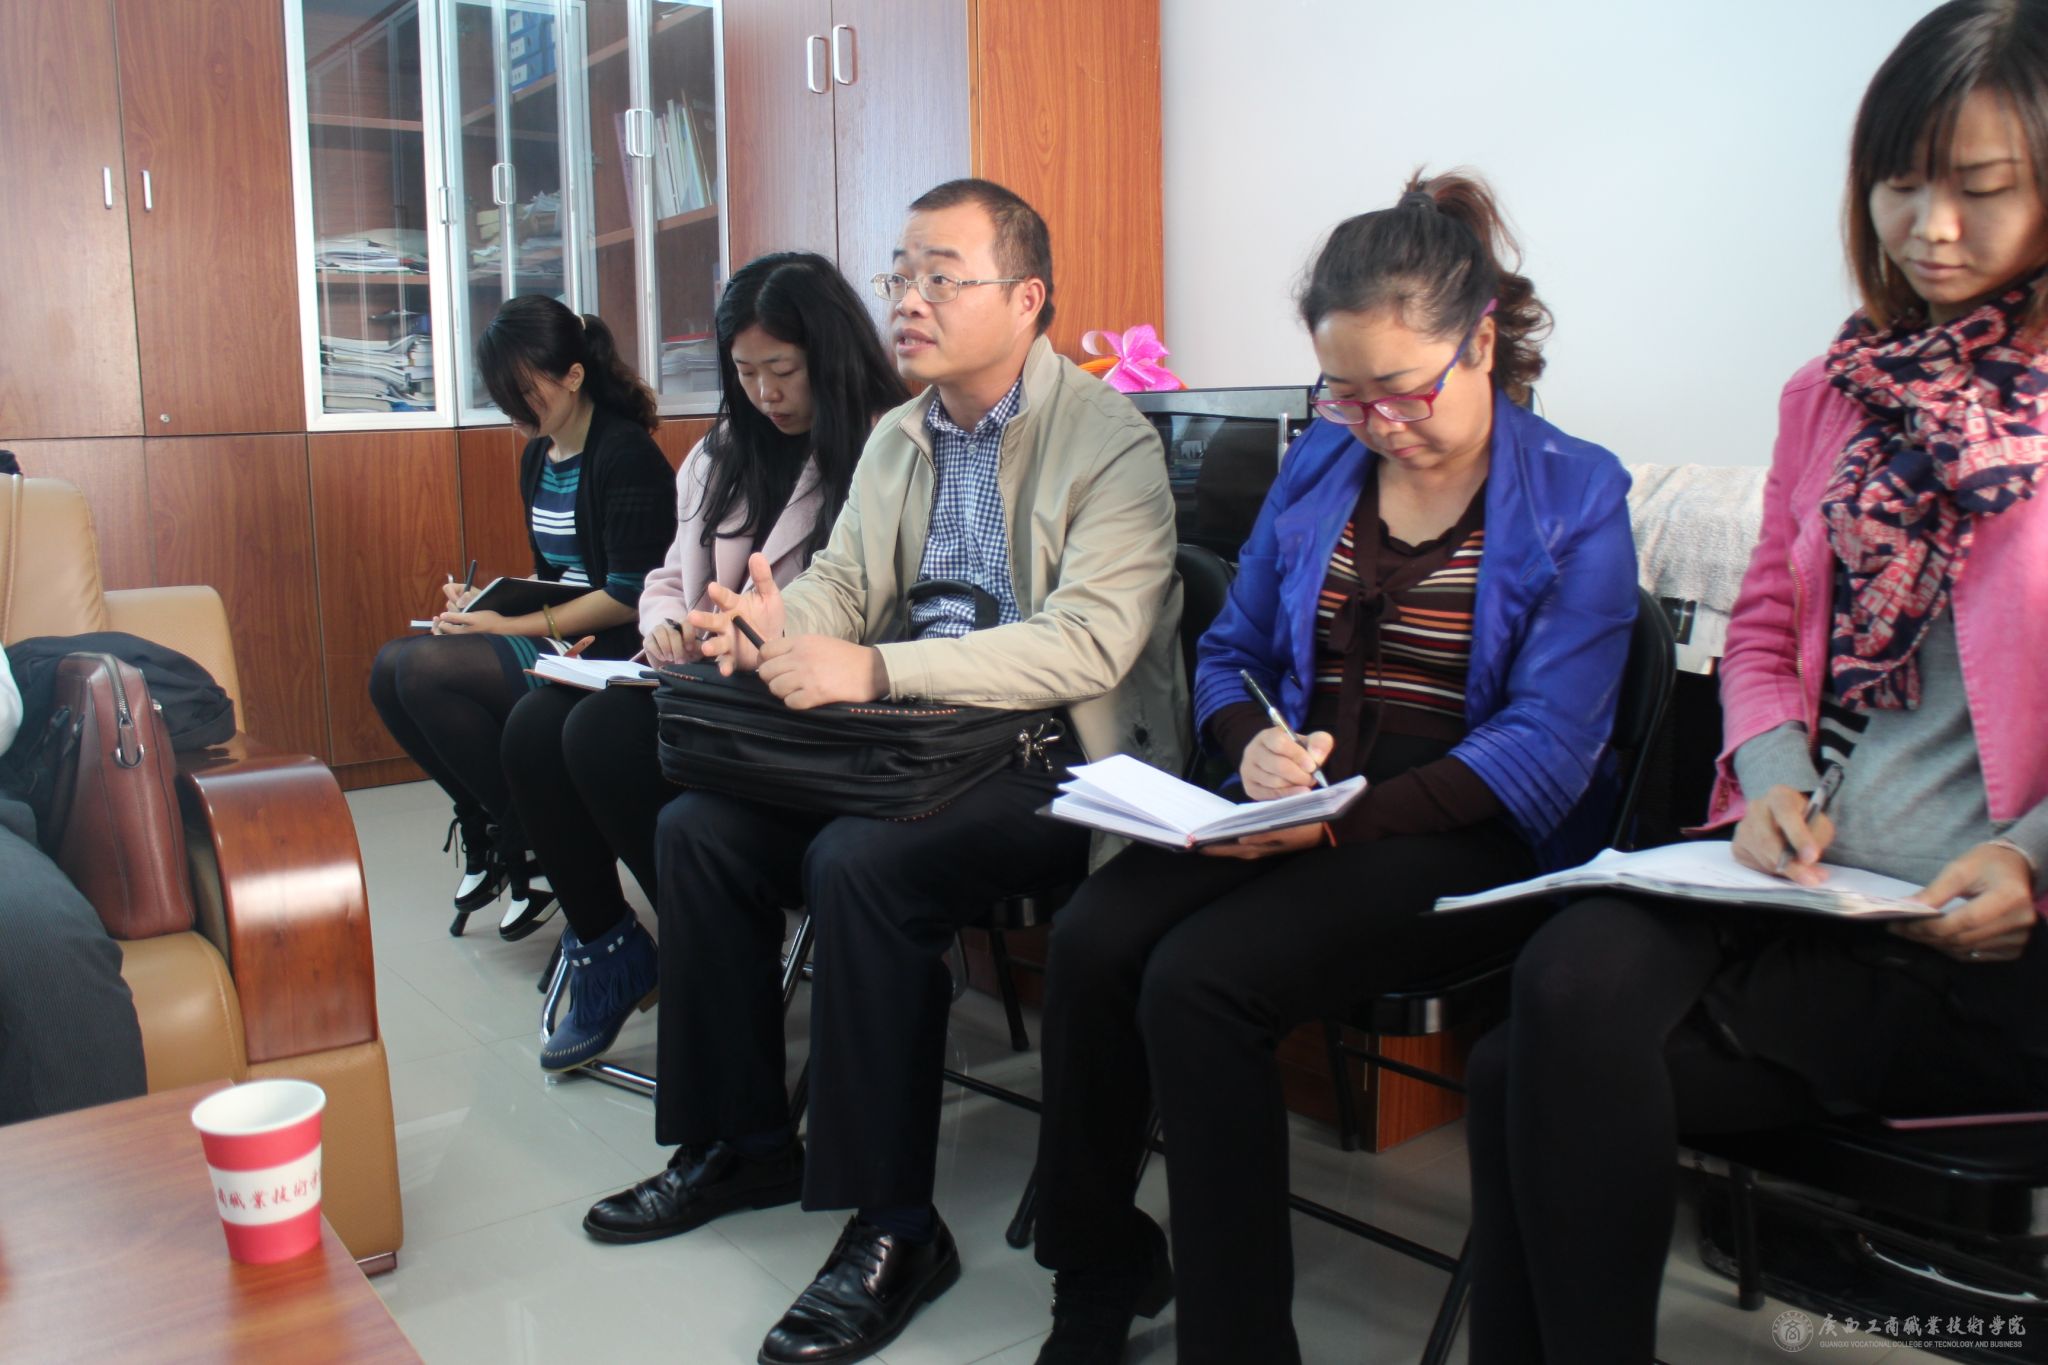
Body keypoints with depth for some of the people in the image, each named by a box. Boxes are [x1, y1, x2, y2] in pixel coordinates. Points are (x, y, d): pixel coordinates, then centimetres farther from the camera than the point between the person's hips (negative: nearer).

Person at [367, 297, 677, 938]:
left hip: (606, 648, -9)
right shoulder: (538, 456, 14)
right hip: (549, 637, 9)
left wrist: (517, 625, -18)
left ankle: (528, 849, -8)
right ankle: (483, 823, 7)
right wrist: (488, 600, 4)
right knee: (390, 668, -6)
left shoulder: (626, 454, -14)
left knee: (425, 670, -23)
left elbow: (627, 596, -18)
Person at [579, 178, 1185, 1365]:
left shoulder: (1110, 439, -11)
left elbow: (1093, 639, -23)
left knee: (862, 862, -30)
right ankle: (741, 1143, 11)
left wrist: (877, 669, -30)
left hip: (1059, 759, -7)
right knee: (699, 828, -6)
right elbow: (843, 584, 14)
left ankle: (896, 1227, -14)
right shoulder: (898, 439, 14)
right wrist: (778, 622, -12)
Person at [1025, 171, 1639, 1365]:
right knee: (1091, 941, -21)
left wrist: (1344, 822, -23)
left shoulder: (1575, 498, -4)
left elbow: (1542, 752, -12)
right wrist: (1254, 743, -8)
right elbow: (1231, 655, 16)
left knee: (1197, 982, -28)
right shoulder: (1320, 464, 11)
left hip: (1467, 839, -5)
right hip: (1298, 812, 5)